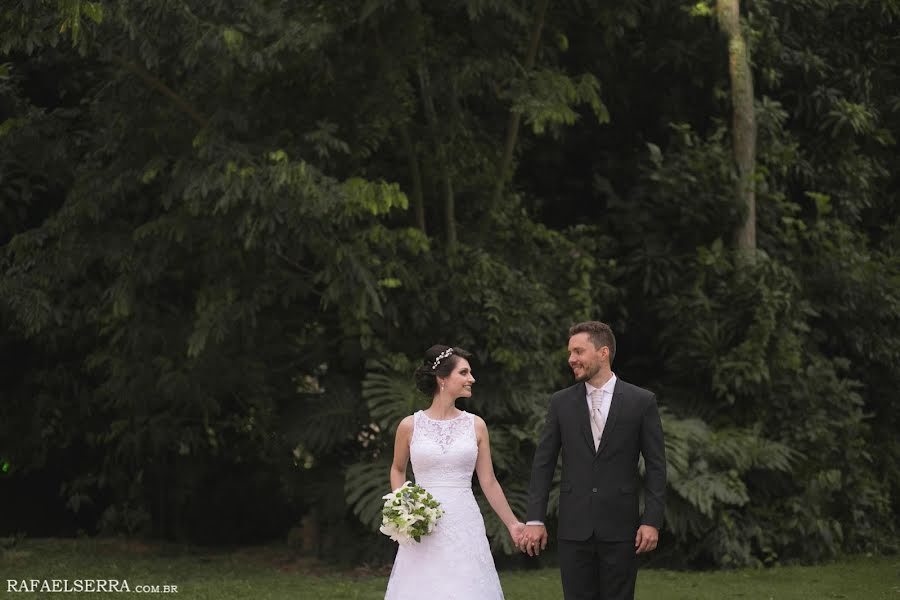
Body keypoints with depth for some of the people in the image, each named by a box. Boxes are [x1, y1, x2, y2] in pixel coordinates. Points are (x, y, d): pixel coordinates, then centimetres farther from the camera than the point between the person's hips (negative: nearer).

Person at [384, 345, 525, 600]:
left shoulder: (476, 425, 5)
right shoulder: (410, 426, 2)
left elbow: (489, 482, 10)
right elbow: (398, 469, 19)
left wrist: (512, 524, 10)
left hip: (465, 526, 1)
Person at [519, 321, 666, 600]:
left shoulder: (642, 401, 0)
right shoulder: (561, 402, 6)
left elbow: (656, 466, 0)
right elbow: (543, 463, 6)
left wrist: (652, 521, -8)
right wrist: (534, 519, -1)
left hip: (620, 528, -2)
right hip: (574, 527, 2)